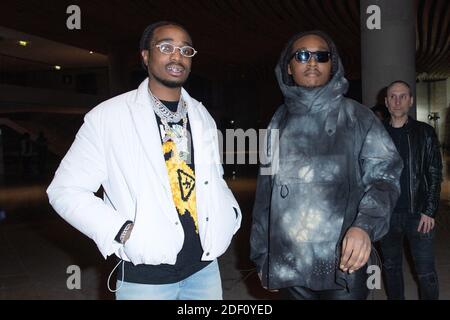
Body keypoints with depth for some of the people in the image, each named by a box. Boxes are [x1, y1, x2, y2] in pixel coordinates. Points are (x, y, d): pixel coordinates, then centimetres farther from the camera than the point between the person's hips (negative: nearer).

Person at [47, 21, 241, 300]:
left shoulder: (202, 116, 7)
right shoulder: (108, 116, -8)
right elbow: (65, 190, -6)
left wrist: (230, 213, 2)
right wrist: (121, 231, -18)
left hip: (204, 267, 5)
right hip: (144, 276, -4)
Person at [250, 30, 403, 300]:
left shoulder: (358, 117, 1)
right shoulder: (279, 121, 10)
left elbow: (383, 174, -7)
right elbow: (265, 192, 10)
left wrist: (365, 225, -25)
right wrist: (262, 255, 10)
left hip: (341, 263, -3)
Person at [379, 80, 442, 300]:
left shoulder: (424, 133, 2)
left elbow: (435, 174, 0)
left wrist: (430, 211, -8)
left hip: (419, 215, -2)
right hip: (387, 214, 2)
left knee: (426, 273, 1)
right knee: (391, 268, 13)